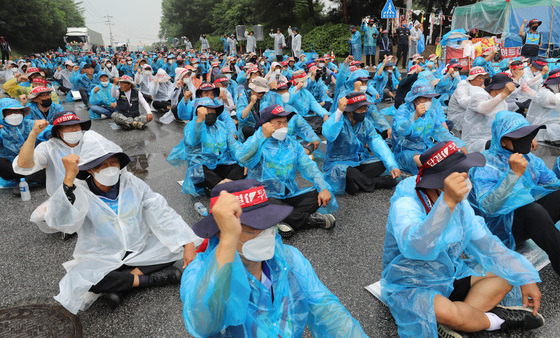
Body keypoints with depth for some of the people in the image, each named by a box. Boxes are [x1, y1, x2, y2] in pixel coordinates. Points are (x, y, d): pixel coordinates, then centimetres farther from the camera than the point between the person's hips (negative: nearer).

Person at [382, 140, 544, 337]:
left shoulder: (459, 203, -1)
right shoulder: (404, 205, -27)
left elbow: (487, 243, 6)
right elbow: (416, 248, -47)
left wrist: (525, 277, -1)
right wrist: (448, 202, -56)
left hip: (450, 275, 8)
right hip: (410, 287, -8)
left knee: (507, 274, 0)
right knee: (447, 312, -36)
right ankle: (496, 320, -2)